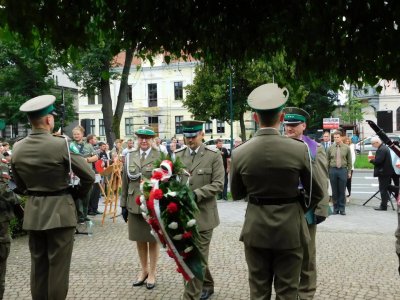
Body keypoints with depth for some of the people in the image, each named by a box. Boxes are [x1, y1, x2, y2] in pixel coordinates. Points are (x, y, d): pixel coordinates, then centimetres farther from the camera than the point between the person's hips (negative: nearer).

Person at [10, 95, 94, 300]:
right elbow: (89, 176, -11)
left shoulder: (17, 148, 1)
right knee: (58, 266, 4)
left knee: (38, 265, 16)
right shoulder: (61, 144, -16)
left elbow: (19, 185, 12)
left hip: (32, 212, 6)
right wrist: (79, 194, 5)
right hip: (60, 211, -5)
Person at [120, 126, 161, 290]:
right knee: (140, 240, 14)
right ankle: (143, 270, 31)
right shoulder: (130, 156, 6)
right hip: (134, 205, 4)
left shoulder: (160, 156, -5)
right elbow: (125, 182, 8)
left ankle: (152, 273, 23)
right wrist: (123, 204, 7)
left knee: (153, 239, 8)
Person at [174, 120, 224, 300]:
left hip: (203, 215, -5)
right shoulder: (177, 155, 8)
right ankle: (206, 285, 39)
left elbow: (218, 184, -10)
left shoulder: (214, 156, -4)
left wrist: (196, 194, -22)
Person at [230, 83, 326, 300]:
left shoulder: (239, 153, -10)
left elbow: (236, 194, 4)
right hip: (289, 229, -1)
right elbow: (318, 192, -4)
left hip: (255, 230, 1)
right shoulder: (299, 149, -14)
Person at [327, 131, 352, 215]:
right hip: (333, 170, 1)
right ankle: (335, 208, 15)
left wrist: (349, 171, 5)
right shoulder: (330, 148, 4)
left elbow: (349, 161, 8)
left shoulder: (346, 148, 4)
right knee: (334, 191, 5)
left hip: (343, 170, -1)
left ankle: (342, 209, 11)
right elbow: (327, 161, 8)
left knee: (342, 191, 2)